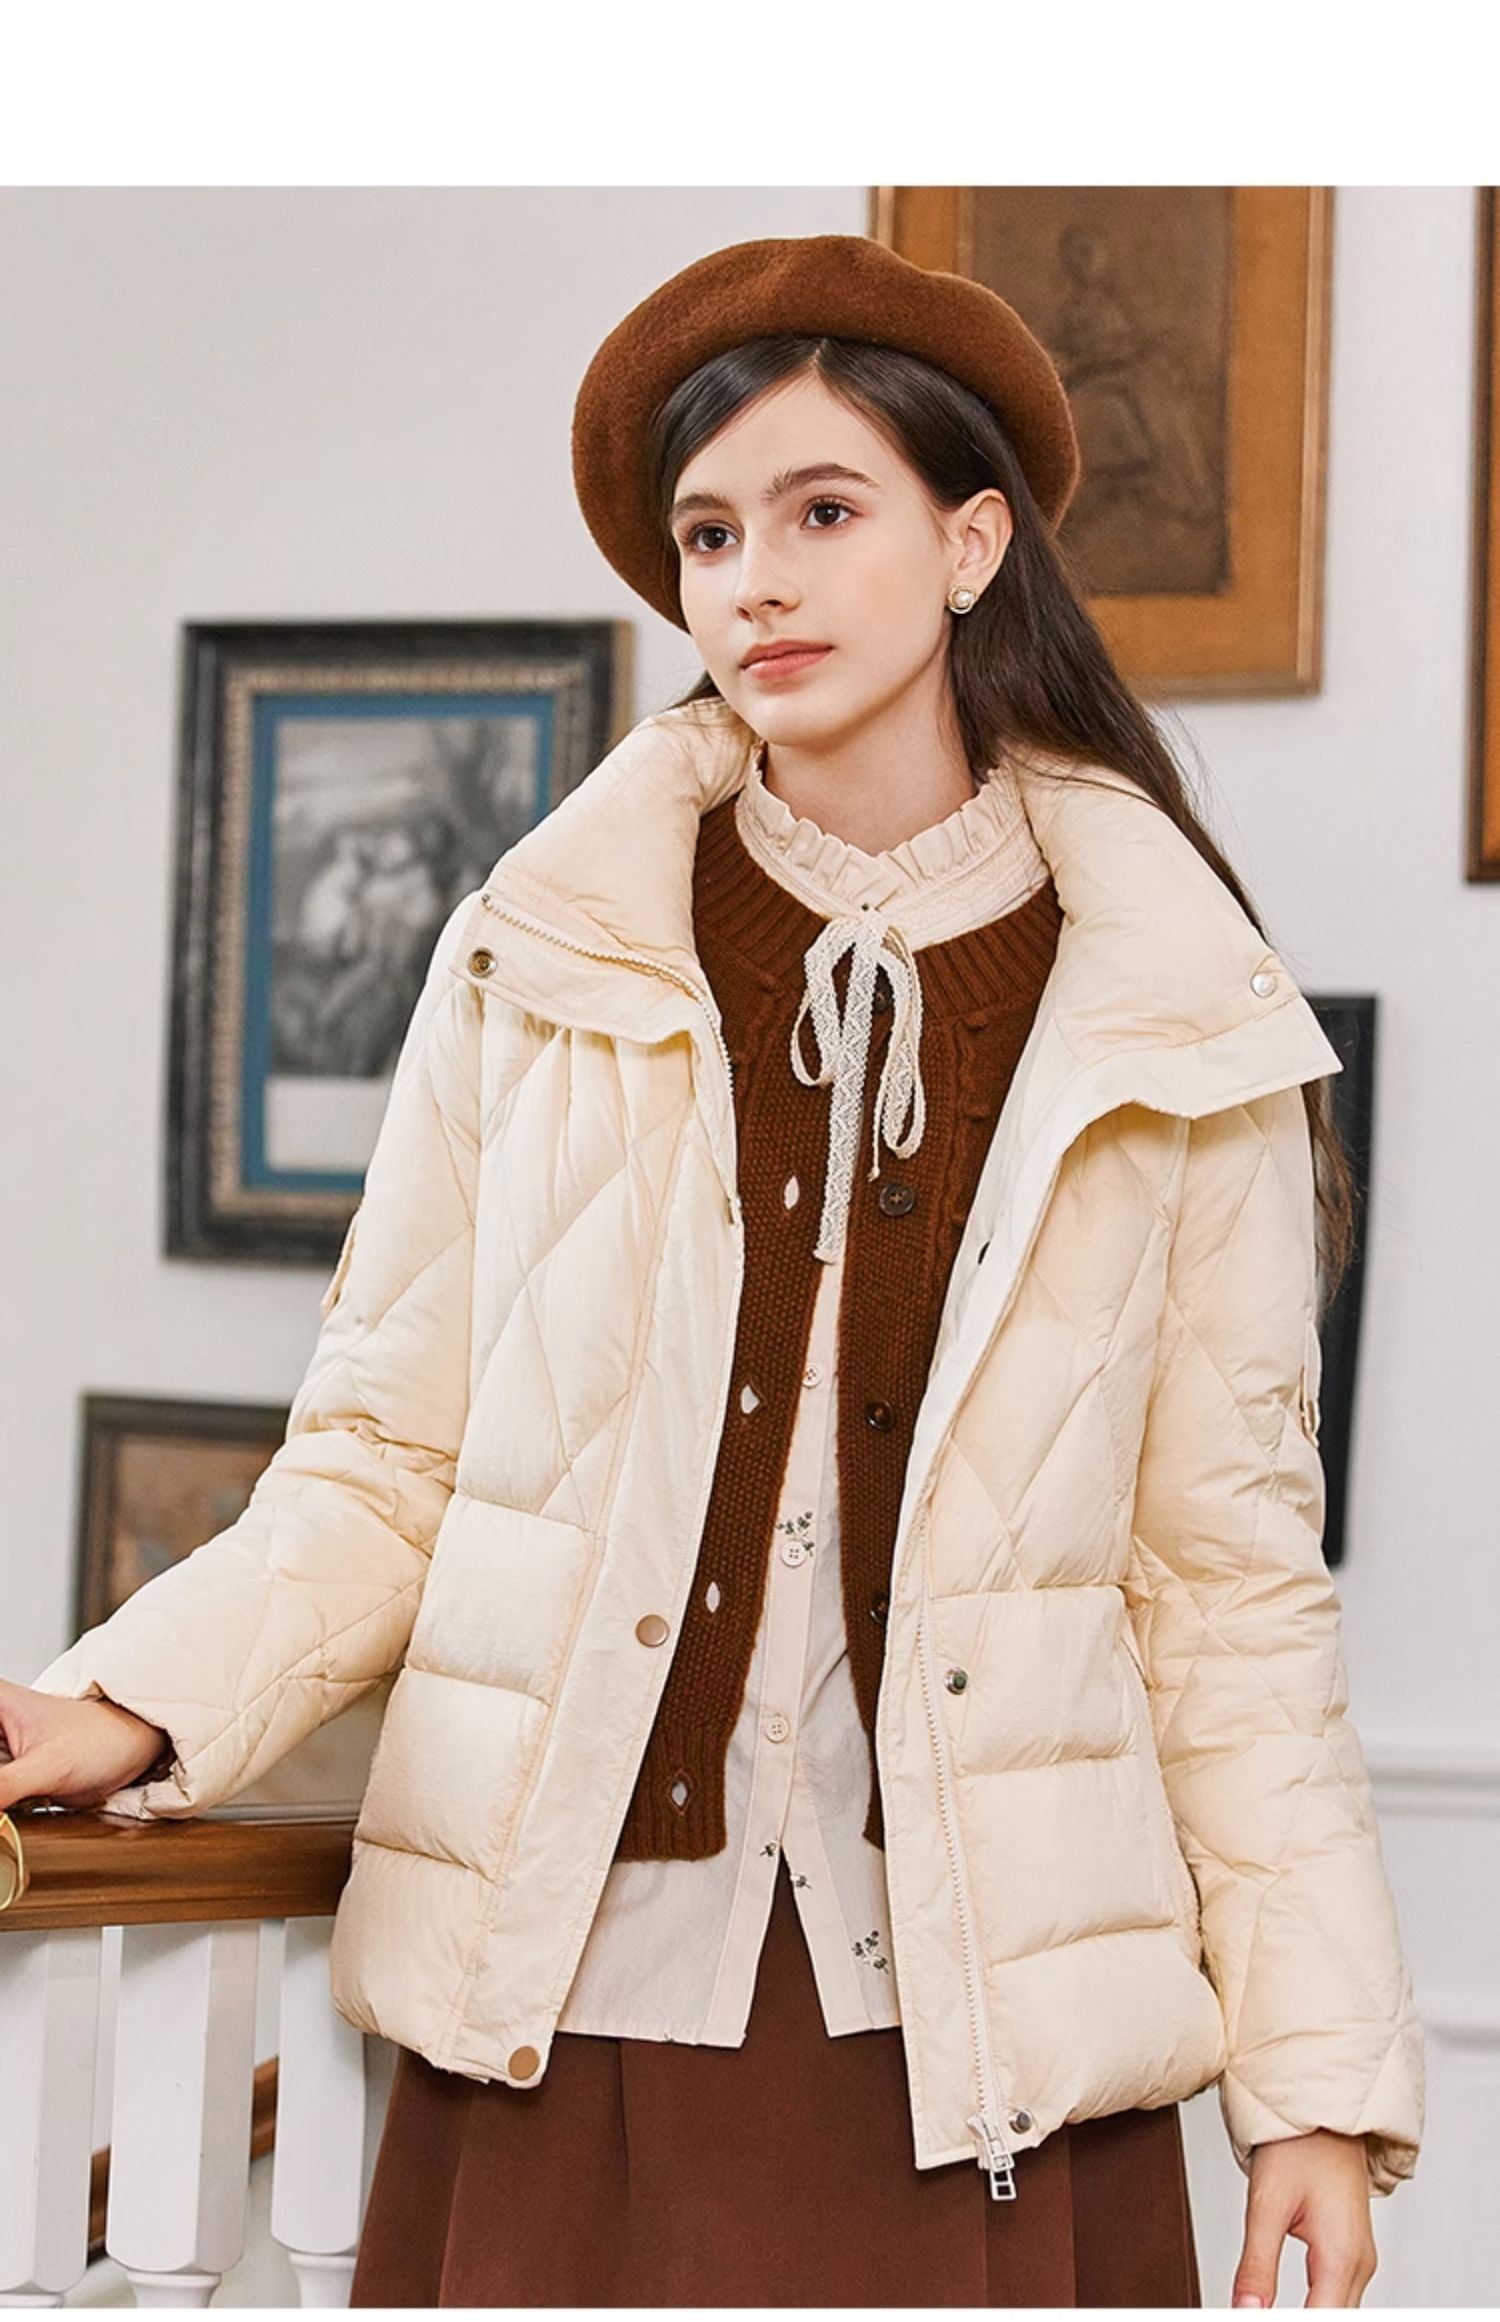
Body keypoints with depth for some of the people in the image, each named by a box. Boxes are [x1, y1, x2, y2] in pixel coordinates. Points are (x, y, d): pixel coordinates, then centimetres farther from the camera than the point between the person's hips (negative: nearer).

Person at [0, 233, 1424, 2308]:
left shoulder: (1175, 1030, 2)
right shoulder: (538, 965, 5)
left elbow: (1230, 1570, 4)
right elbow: (386, 1464, 5)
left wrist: (1320, 2082, 1)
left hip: (978, 2040, 0)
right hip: (567, 2012, 1)